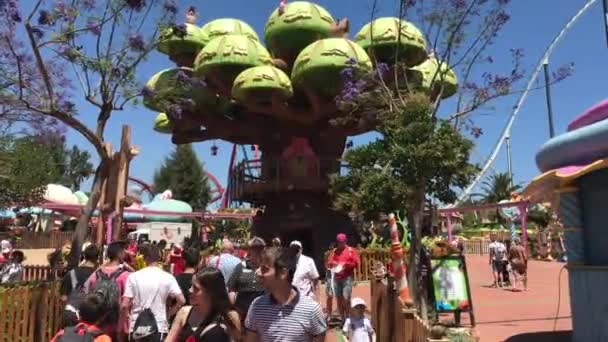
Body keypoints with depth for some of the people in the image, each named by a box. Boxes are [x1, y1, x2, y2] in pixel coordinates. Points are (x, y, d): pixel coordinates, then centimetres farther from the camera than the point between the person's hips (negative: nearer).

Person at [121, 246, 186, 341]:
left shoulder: (133, 276, -3)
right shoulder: (167, 277, -4)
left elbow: (124, 305, -6)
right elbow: (181, 300, -10)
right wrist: (168, 313, 6)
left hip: (137, 328, 1)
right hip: (159, 327, -1)